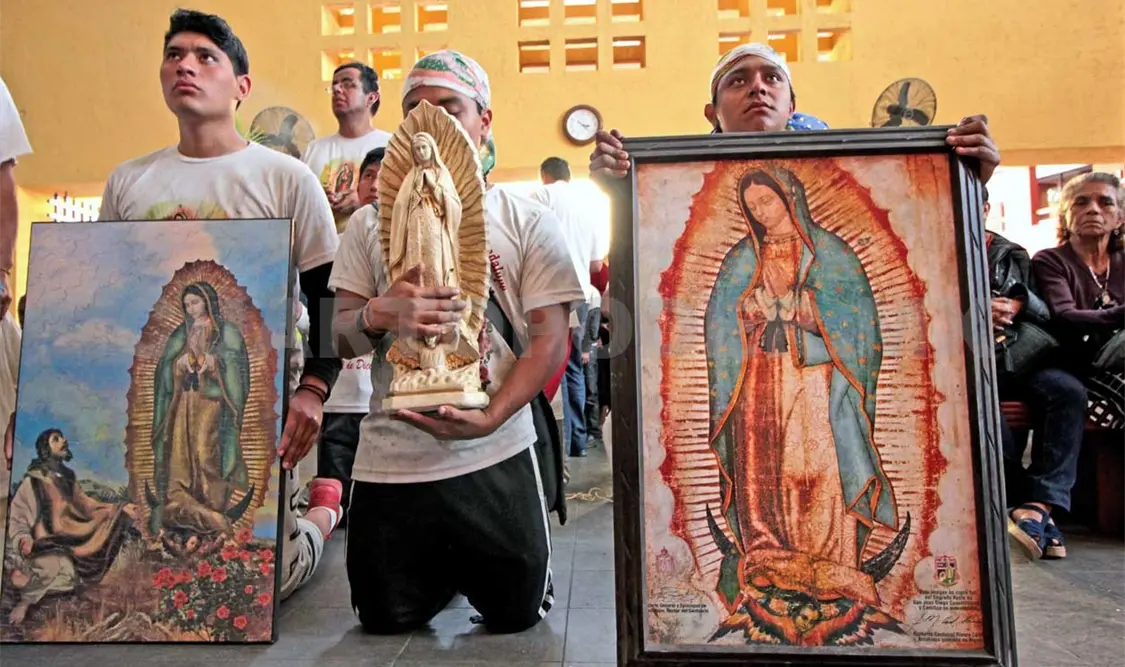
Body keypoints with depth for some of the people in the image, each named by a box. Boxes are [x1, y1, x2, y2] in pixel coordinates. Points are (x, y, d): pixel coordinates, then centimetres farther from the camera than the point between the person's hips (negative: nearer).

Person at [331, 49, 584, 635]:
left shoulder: (526, 221, 1)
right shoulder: (370, 223, 8)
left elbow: (550, 339, -6)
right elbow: (340, 337, 5)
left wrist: (489, 418, -21)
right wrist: (380, 313, -19)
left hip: (495, 457, -1)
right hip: (389, 458, 2)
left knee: (516, 613, 7)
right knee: (386, 619, 11)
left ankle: (471, 567, 39)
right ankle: (443, 568, 42)